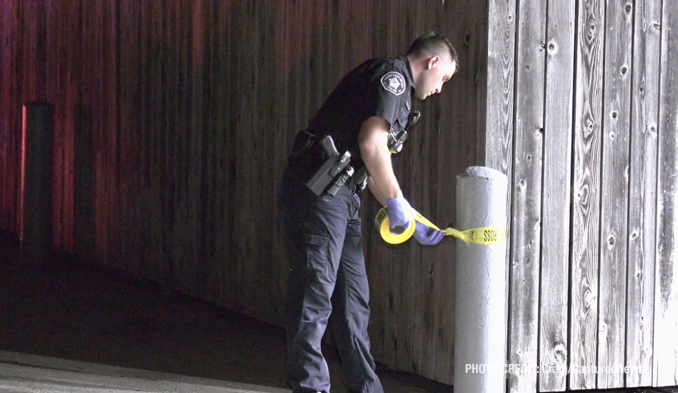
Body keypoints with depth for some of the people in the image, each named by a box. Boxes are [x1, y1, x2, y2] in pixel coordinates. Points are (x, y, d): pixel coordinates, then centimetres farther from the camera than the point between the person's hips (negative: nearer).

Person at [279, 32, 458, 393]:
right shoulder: (393, 75, -6)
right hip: (316, 191, -10)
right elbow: (371, 144, -19)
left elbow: (373, 169, 28)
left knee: (353, 297, 13)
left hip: (341, 196, 10)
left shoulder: (398, 91, 25)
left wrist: (414, 224, 27)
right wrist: (396, 202, -9)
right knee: (315, 293, -9)